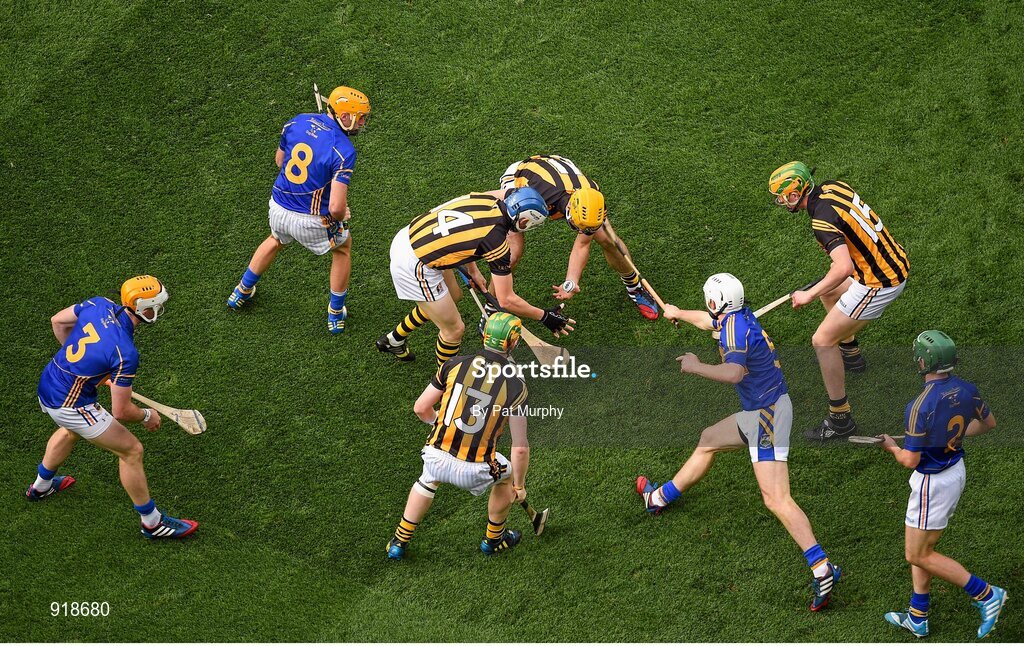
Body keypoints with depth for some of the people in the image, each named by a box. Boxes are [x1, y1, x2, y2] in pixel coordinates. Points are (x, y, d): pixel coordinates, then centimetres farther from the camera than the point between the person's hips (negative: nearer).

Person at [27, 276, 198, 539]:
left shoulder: (99, 304, -9)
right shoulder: (125, 353, -28)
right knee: (131, 450, 5)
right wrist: (147, 416, 1)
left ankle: (41, 486, 61)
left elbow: (57, 321, 11)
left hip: (47, 383, 8)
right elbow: (121, 412, -21)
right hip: (70, 406, -8)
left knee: (73, 430, 39)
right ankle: (152, 522, 20)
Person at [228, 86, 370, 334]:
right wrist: (341, 217, -3)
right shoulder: (343, 150, -23)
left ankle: (242, 291, 56)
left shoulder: (297, 122, -5)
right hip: (311, 221, -5)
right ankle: (336, 314, 37)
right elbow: (336, 206, -25)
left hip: (278, 208, 5)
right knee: (343, 247, 27)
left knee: (276, 240, 39)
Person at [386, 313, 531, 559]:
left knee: (427, 481, 38)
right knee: (506, 475, 32)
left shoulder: (455, 365, -3)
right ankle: (493, 539, 48)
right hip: (474, 470, -2)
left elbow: (421, 408, 6)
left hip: (436, 456, 2)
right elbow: (520, 448, -7)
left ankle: (399, 543, 42)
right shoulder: (516, 386, -9)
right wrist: (519, 486, 9)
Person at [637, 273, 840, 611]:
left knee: (776, 498, -21)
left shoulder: (735, 327, -18)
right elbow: (708, 320, 34)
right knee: (709, 440, 30)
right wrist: (678, 313, 52)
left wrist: (695, 367, -23)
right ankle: (660, 498, 50)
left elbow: (734, 372, -35)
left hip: (768, 415, -11)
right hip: (756, 413, 11)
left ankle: (822, 568, -31)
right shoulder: (737, 316, 10)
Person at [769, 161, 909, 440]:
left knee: (822, 341, -4)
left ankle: (840, 419, 1)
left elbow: (844, 268, -38)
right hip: (897, 262, 10)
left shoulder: (822, 220, -26)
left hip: (880, 284, -10)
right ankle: (851, 354, 50)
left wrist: (809, 294, -27)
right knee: (829, 291, 33)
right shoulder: (834, 186, 1)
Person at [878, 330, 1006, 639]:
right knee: (923, 548, 19)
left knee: (918, 555, 5)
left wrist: (892, 447, -3)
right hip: (957, 471, 8)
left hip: (933, 483, -8)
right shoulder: (966, 390, -6)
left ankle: (985, 594, 4)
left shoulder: (921, 406, -28)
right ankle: (917, 617, 28)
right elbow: (989, 423, 13)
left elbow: (910, 460, -24)